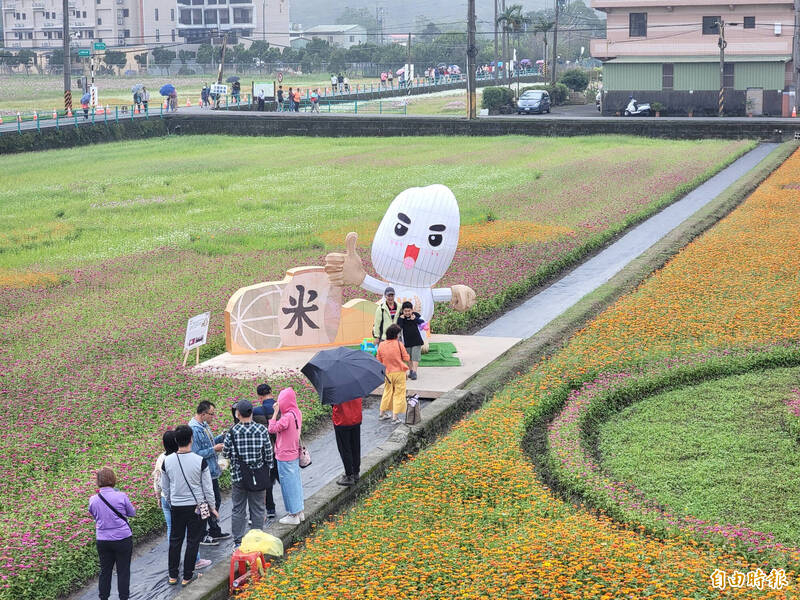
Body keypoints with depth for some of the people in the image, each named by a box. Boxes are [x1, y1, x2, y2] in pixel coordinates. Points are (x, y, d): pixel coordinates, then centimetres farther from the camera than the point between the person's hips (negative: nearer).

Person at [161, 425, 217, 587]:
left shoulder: (167, 461, -7)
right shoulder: (200, 461, -15)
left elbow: (165, 487, 6)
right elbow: (207, 488, -7)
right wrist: (212, 507, 6)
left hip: (176, 507, 3)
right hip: (197, 506, -3)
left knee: (175, 540, 16)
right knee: (193, 541, 8)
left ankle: (172, 576, 23)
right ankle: (187, 577, 13)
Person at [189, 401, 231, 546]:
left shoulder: (204, 425, 7)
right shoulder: (194, 429, -23)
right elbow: (196, 454, -25)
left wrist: (222, 438, 6)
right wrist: (214, 449, -21)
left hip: (212, 472, 10)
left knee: (216, 500, 20)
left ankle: (215, 530, 34)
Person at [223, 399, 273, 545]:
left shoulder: (233, 432, -11)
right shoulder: (262, 430, -8)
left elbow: (226, 453, -3)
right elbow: (268, 453, -3)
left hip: (238, 477, -1)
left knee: (238, 510, 10)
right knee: (258, 510, 11)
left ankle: (238, 542, 14)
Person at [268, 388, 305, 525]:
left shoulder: (287, 416, -25)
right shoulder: (297, 413, 2)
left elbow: (273, 429, -17)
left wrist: (275, 412, -13)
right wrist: (278, 412, 2)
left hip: (285, 456, -9)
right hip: (295, 453, 9)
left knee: (288, 484, 2)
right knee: (296, 482, 18)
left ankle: (294, 515, 10)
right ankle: (299, 512, 28)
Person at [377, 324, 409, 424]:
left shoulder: (381, 345, -3)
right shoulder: (399, 344, -13)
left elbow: (379, 360, 5)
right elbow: (406, 358, -7)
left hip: (387, 373, 4)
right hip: (399, 372, -4)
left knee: (387, 392, 20)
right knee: (399, 394, 3)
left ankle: (382, 413, 29)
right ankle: (395, 417, -1)